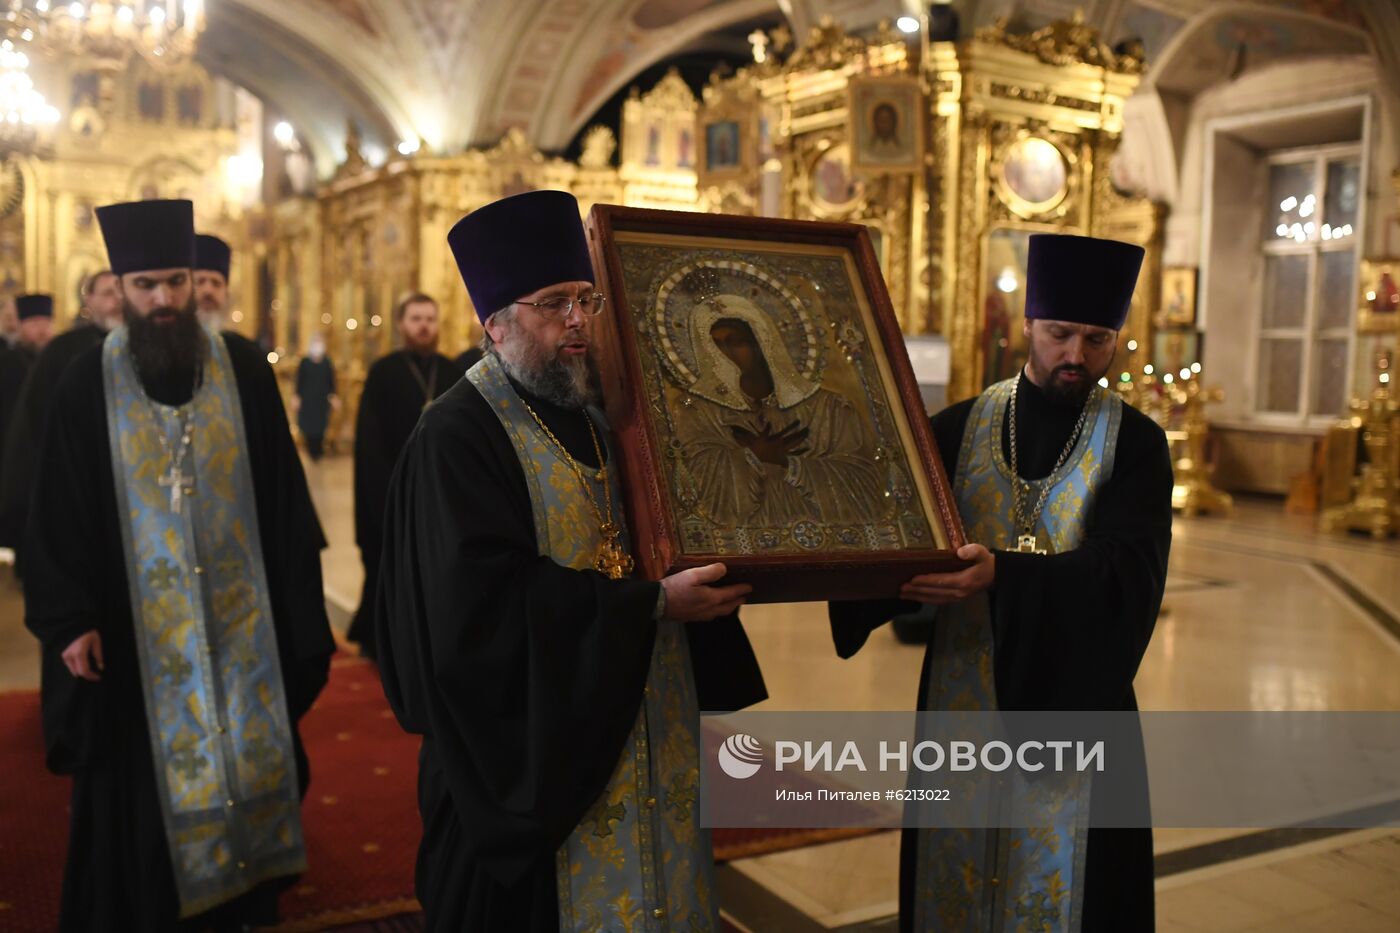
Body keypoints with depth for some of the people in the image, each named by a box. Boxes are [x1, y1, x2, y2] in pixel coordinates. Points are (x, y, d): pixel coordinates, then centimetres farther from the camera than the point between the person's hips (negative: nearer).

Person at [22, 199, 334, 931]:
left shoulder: (243, 369, -2)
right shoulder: (87, 385, -4)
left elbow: (282, 490, 1)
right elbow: (58, 513, -3)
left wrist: (296, 600, 0)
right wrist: (69, 618, -9)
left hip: (238, 614, 2)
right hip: (136, 622, -1)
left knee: (246, 757, 13)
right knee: (141, 785, 8)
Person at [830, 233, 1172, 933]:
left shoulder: (1134, 442, -3)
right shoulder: (959, 428, 2)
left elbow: (1129, 570, -17)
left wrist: (1003, 575, -31)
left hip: (1076, 696, -1)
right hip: (962, 694, 2)